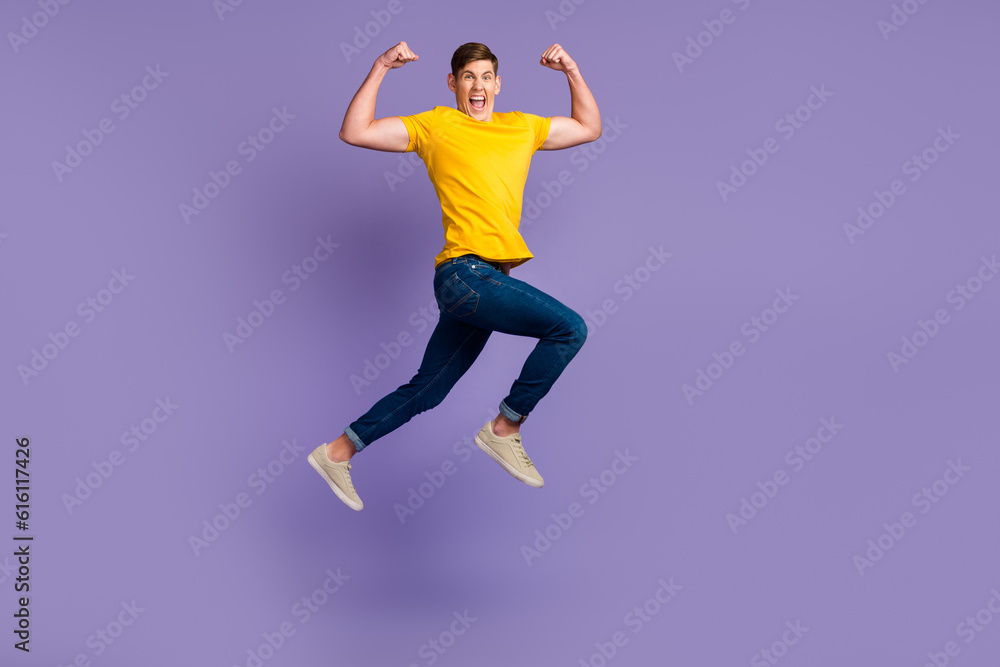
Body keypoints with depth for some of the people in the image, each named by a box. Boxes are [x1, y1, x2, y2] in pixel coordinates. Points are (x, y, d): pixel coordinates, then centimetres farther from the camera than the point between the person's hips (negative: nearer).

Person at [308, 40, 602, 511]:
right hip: (465, 273, -6)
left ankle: (338, 452, 25)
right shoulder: (436, 125, 5)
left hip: (487, 281, 6)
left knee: (427, 391, 12)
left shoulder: (522, 127, 20)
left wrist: (572, 71, 17)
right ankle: (505, 428, -3)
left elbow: (589, 127, 29)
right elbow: (355, 132, -2)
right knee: (569, 328, -17)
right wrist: (380, 69, -6)